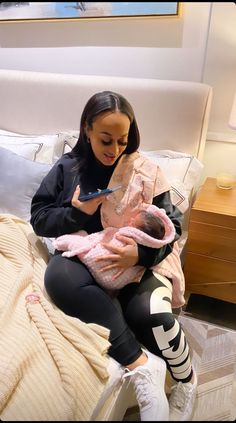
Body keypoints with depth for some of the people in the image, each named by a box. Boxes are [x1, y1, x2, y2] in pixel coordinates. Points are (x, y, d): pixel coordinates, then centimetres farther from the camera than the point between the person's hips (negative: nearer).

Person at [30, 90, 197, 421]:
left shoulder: (145, 171, 3)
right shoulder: (67, 167, 7)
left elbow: (172, 225, 0)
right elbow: (38, 218, 7)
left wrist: (141, 253, -21)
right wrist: (78, 213, -13)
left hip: (139, 259, 0)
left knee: (149, 311, -28)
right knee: (59, 276, -32)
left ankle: (186, 380, 4)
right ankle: (141, 363, -27)